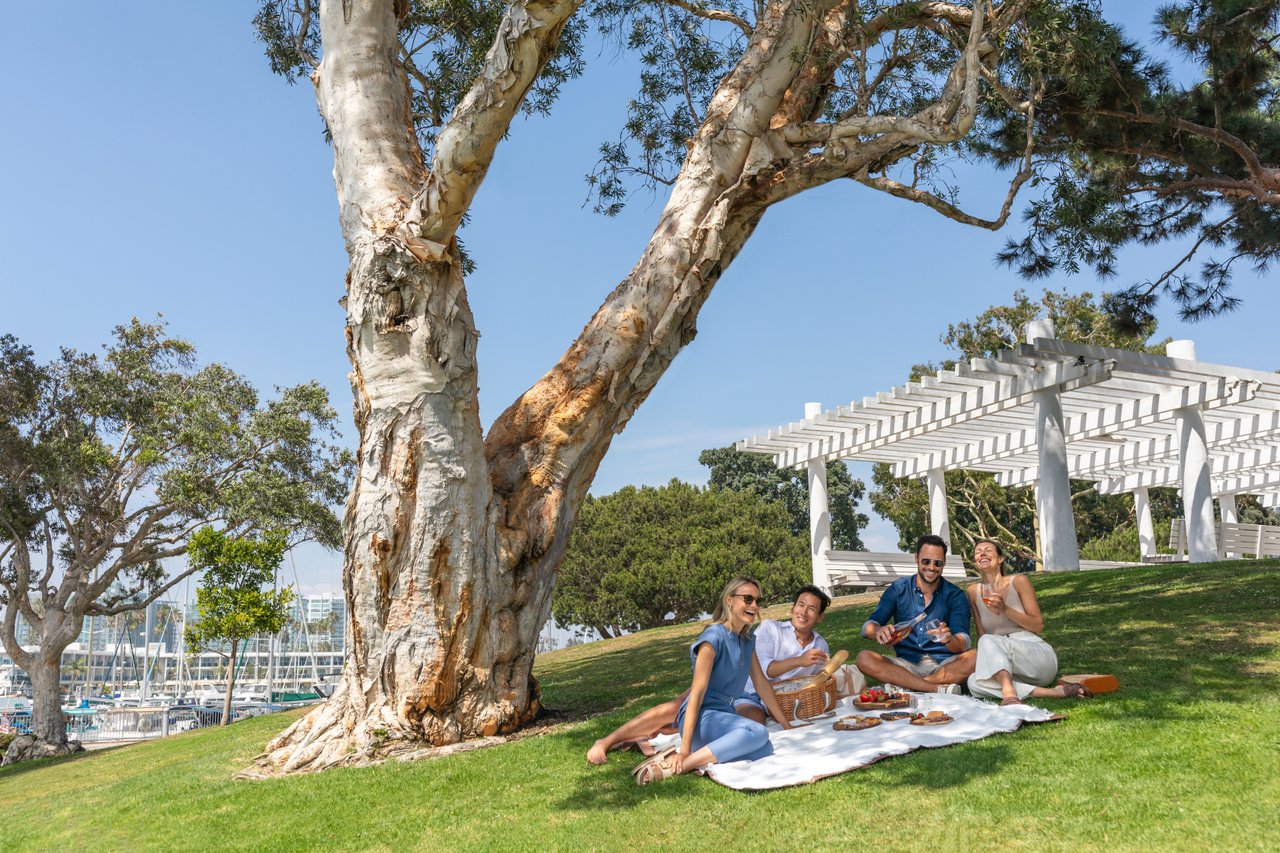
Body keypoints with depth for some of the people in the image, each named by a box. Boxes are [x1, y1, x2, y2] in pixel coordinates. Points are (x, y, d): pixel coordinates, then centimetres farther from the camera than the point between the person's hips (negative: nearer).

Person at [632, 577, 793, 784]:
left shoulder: (748, 640, 13)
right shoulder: (714, 638, -13)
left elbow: (761, 684, 19)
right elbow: (697, 692, -17)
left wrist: (787, 726, 18)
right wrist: (684, 749, -21)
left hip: (725, 714, 7)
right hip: (701, 716, -7)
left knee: (765, 750, -25)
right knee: (757, 732, -34)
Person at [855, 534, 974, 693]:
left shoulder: (955, 595, 0)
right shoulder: (898, 589, 3)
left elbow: (963, 644, -10)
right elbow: (867, 627, -4)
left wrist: (949, 639, -35)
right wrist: (878, 631, -29)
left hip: (944, 665, -1)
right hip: (907, 665, 1)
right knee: (864, 658, -25)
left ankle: (904, 685, -27)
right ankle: (938, 689, -31)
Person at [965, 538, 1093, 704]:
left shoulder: (1019, 581, -1)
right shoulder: (974, 592, 9)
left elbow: (1039, 626, -3)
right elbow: (981, 634, 12)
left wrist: (1005, 609, -16)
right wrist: (978, 659, -8)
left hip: (1039, 655, -3)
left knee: (989, 641, -32)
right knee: (974, 682, -31)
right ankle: (1051, 692, -34)